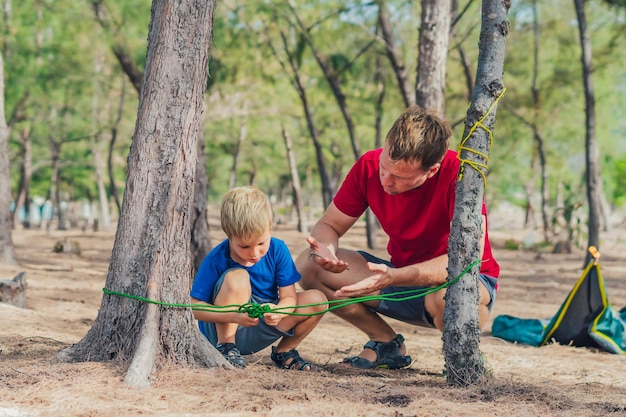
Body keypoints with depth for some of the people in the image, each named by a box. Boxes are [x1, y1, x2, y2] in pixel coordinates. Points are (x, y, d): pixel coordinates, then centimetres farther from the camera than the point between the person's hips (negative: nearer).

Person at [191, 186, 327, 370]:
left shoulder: (278, 250, -11)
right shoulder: (216, 260, -22)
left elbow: (289, 297, -10)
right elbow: (195, 306, -22)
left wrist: (277, 311, -35)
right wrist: (235, 316, -38)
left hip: (258, 331, 5)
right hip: (222, 328, -4)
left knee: (317, 301, -12)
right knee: (236, 278, -32)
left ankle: (284, 351, 10)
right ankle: (225, 348, -15)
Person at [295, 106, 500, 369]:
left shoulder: (458, 174, -28)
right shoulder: (369, 166, -13)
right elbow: (328, 225, -1)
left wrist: (393, 277, -44)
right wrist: (324, 249, -27)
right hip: (402, 277, 5)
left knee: (447, 296, -42)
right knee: (308, 265, -13)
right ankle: (386, 344, 3)